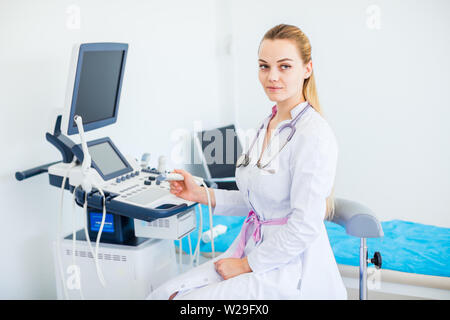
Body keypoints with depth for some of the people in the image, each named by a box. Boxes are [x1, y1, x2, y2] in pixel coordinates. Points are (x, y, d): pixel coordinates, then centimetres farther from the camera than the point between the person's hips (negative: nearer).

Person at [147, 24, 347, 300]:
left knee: (184, 300, -18)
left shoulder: (313, 135, -18)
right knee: (162, 295, -6)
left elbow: (304, 227, -20)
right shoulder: (270, 123, 10)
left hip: (293, 269, -8)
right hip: (255, 254, 8)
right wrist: (200, 194, 7)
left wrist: (246, 265, -12)